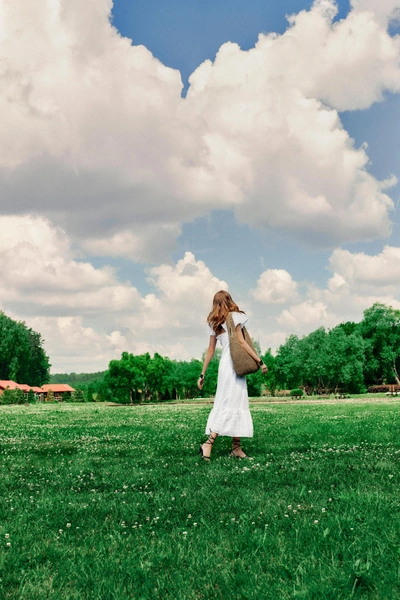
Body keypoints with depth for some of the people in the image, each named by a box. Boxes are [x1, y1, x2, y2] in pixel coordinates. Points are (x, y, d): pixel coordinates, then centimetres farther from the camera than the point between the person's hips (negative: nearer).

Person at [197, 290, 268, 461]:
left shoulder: (214, 323, 15)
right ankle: (209, 443, -16)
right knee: (233, 404, -8)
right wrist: (260, 361, -9)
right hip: (234, 364, -7)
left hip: (224, 364, 7)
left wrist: (202, 373, 13)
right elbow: (241, 342, -10)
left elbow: (210, 350, 12)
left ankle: (237, 448, 5)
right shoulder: (234, 316, -2)